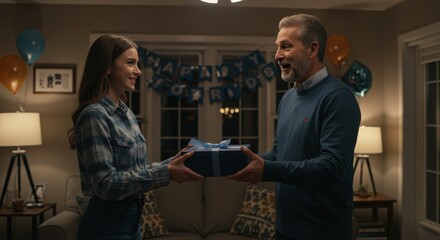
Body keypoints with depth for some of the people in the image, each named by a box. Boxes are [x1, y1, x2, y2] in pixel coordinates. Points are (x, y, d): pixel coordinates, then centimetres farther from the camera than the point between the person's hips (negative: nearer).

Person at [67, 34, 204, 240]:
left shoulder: (126, 113, 8)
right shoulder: (94, 115, -18)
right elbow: (106, 184, -23)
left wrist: (172, 163, -1)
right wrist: (166, 173, -24)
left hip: (131, 220, 8)